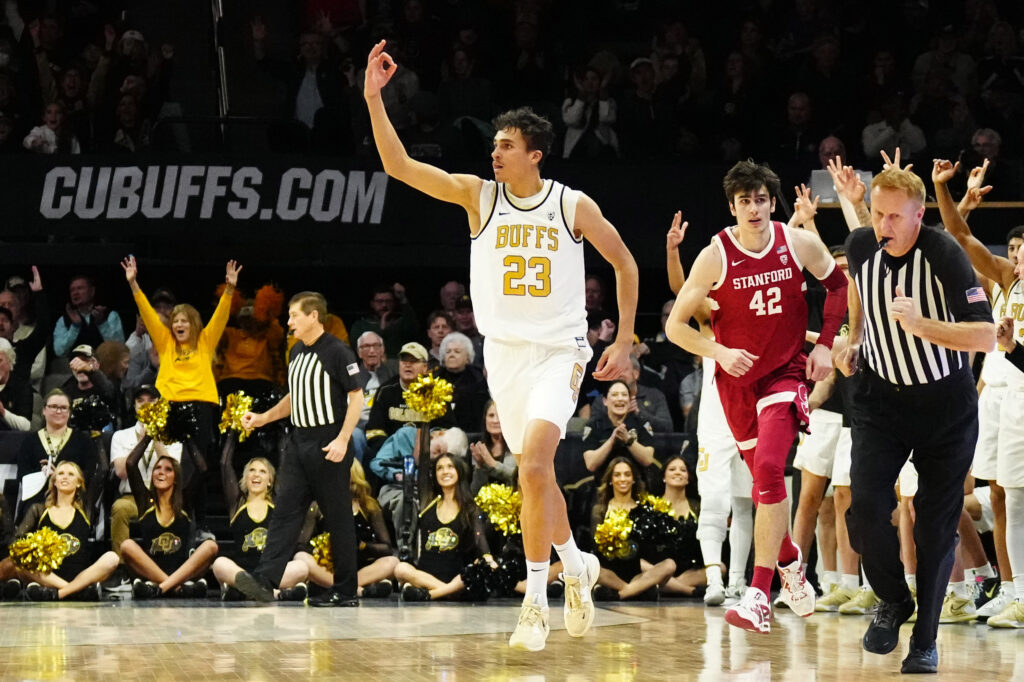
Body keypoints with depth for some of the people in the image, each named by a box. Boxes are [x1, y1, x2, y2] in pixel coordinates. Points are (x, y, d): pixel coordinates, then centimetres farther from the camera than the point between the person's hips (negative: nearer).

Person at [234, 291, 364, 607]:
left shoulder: (337, 352, -10)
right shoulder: (297, 352, 15)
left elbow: (356, 397, -12)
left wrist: (342, 440, -20)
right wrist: (262, 418, 14)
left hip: (328, 444, -8)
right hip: (299, 441, 8)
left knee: (338, 518, 0)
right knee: (285, 511, -4)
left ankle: (345, 592, 7)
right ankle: (265, 580, -13)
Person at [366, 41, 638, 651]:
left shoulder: (573, 206, -5)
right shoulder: (478, 195, 0)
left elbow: (624, 263, 8)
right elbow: (399, 165, -9)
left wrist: (624, 342, 4)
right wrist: (374, 99, -20)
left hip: (560, 352, -4)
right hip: (505, 351, 4)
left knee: (534, 464, -22)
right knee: (536, 473, 13)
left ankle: (536, 601, -15)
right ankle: (576, 566, 37)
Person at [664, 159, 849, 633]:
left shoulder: (800, 244, -10)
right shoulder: (715, 257, -14)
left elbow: (839, 285, 9)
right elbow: (675, 325, -9)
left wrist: (825, 344, 0)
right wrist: (719, 352, -23)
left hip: (786, 371, -2)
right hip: (737, 377, 2)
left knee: (769, 467, -22)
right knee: (764, 478, 12)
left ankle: (759, 595, -23)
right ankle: (790, 563, 42)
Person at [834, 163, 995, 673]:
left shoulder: (943, 255, -24)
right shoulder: (861, 247, -10)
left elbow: (986, 336, -31)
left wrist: (922, 325, -42)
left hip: (946, 405, -3)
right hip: (881, 397, 3)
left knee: (937, 526, 0)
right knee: (865, 506, -13)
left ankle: (925, 640, 16)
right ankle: (893, 602, 13)